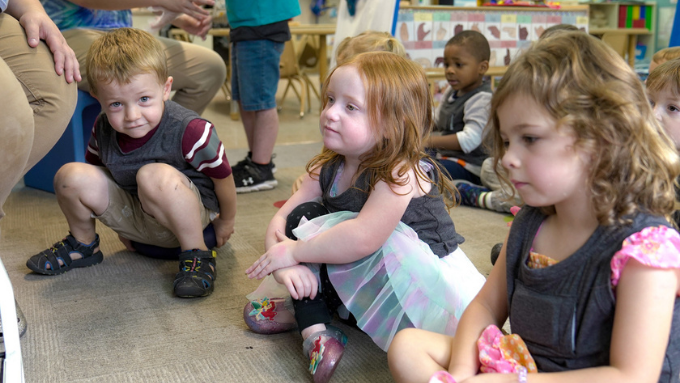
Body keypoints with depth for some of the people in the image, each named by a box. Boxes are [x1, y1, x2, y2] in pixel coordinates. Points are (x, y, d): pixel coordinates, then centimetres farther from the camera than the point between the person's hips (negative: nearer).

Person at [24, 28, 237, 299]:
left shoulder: (188, 131, -29)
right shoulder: (103, 129, -10)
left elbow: (222, 176, -16)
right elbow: (96, 165, 11)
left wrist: (225, 222, 1)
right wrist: (119, 224, 19)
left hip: (188, 213, -5)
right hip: (133, 216, 6)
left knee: (155, 175, -38)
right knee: (72, 176, -13)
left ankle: (196, 255, -19)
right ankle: (83, 245, 16)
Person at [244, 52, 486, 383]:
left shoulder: (402, 173, -25)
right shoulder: (327, 168, -2)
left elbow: (362, 238, -38)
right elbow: (280, 219, -4)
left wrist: (293, 251, -27)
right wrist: (284, 263, -26)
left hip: (427, 279, -7)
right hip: (373, 279, 8)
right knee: (302, 216, -8)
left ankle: (301, 311, -6)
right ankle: (313, 326, -14)